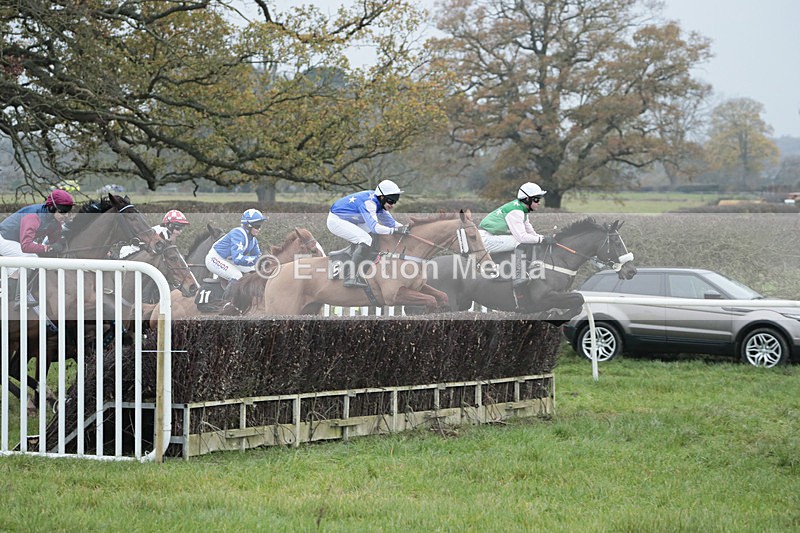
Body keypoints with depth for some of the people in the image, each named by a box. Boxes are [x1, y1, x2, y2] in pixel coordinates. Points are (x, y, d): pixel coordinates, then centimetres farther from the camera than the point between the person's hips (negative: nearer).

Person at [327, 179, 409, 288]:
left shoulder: (378, 202, 4)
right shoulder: (369, 202, -26)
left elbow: (390, 222, 10)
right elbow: (374, 227, -36)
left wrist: (404, 227, -5)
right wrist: (395, 230, -39)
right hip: (336, 221, -11)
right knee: (366, 239, -21)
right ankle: (351, 278, -26)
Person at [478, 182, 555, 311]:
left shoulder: (522, 210, 13)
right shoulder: (515, 212, -19)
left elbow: (530, 232, 17)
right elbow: (521, 236, -28)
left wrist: (547, 237, 3)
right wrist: (542, 239, -21)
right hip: (487, 239, -11)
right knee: (520, 243, -24)